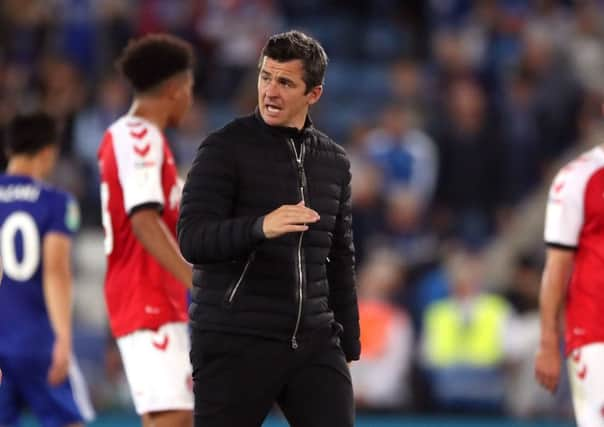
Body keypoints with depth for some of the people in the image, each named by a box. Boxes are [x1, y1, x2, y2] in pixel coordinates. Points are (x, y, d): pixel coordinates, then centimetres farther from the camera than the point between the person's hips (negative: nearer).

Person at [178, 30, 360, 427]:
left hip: (314, 343, 5)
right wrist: (260, 227, -35)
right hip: (235, 345, -5)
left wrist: (347, 349, 16)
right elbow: (192, 240, -17)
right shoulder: (225, 149, -5)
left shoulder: (334, 161, 12)